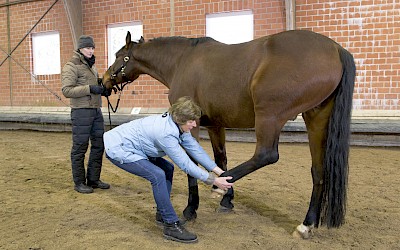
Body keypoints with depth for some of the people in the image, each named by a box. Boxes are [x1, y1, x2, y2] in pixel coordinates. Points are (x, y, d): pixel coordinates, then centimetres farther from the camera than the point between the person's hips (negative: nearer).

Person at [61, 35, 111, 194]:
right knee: (80, 147, 0)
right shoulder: (71, 67, -6)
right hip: (81, 111, -8)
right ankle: (79, 183, 11)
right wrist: (90, 89, -23)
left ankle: (93, 179, 22)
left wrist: (103, 90, 7)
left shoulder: (92, 66, 18)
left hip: (96, 111, 8)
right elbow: (67, 90, -17)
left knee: (99, 145, 11)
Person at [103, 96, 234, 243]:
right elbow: (185, 164, -28)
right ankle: (171, 226, -14)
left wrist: (219, 171, -2)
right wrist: (214, 181, -22)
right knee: (158, 176, -24)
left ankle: (162, 214, 21)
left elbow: (195, 149, -1)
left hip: (132, 147, 10)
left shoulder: (178, 126, -6)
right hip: (117, 150, -10)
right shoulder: (165, 132, -33)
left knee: (168, 169, 11)